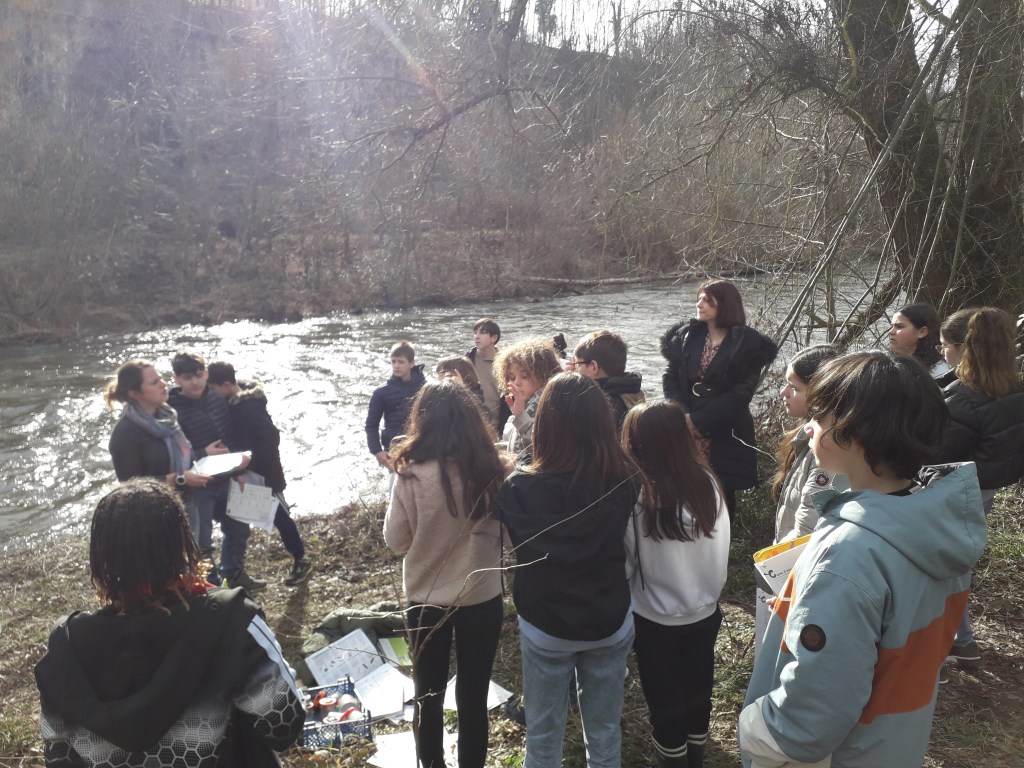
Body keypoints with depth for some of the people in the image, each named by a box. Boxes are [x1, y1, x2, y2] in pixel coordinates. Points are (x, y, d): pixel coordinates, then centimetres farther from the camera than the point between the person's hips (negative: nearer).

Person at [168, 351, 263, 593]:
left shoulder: (218, 399, -2)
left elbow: (232, 436, 10)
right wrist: (203, 454, -24)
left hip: (225, 480, 6)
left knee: (238, 528, 21)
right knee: (201, 543, 3)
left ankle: (234, 574, 43)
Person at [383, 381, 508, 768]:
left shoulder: (413, 474, -18)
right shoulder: (490, 469, -13)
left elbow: (396, 541, -6)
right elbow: (501, 529, 2)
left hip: (426, 600, -1)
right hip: (482, 597, 1)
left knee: (429, 696, 19)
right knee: (473, 697, 16)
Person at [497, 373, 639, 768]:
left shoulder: (520, 488, -24)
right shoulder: (626, 481, -18)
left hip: (545, 628, -2)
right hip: (612, 624, 2)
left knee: (544, 735, 21)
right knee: (605, 734, 23)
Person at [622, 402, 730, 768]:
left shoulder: (634, 495, -26)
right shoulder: (708, 484, -15)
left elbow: (624, 565, -14)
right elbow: (722, 553, -2)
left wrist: (623, 603, 6)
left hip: (655, 621, -4)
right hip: (704, 614, 4)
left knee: (664, 700, 19)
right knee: (698, 691, 25)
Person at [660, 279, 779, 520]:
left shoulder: (748, 343, -4)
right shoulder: (686, 335, 8)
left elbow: (741, 392, -10)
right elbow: (670, 377, 4)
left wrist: (699, 421, -14)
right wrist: (682, 416, -13)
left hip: (725, 437, -3)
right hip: (685, 433, 3)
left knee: (720, 497, 5)